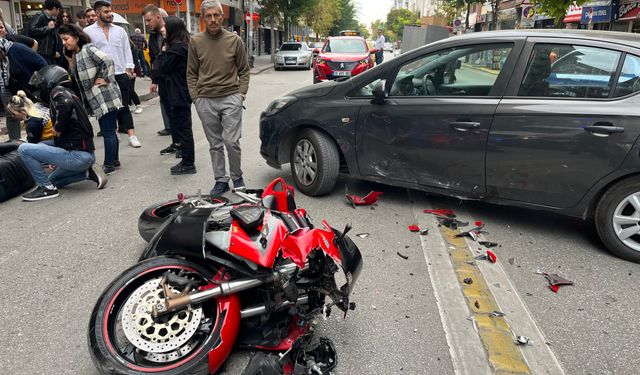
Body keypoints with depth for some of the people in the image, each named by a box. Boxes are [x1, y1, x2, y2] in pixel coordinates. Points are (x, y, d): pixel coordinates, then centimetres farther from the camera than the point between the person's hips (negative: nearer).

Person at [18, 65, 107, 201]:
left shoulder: (57, 91, -6)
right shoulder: (69, 93, 21)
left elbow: (66, 103, -33)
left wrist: (57, 129, -17)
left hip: (77, 156, -10)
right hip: (88, 155, 10)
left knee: (23, 149, -6)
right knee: (52, 179, 29)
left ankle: (47, 187, 0)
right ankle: (88, 172, 9)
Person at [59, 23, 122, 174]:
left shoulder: (89, 49, -11)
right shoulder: (74, 55, 16)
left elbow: (108, 61, -22)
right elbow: (78, 79, 19)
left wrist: (106, 80, -16)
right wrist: (71, 62, 6)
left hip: (106, 98, -10)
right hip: (96, 100, 10)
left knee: (108, 132, -4)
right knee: (109, 131, 15)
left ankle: (109, 165, 3)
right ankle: (114, 161, 24)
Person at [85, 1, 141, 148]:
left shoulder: (120, 30, 9)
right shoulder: (88, 31, 1)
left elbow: (127, 50, 11)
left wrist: (129, 68, 1)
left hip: (121, 74, 1)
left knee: (123, 106, 0)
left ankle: (132, 135, -4)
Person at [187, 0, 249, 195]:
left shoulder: (234, 40, 2)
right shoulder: (196, 41, 4)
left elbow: (243, 70, 9)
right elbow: (191, 73, 9)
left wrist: (241, 93, -1)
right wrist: (195, 96, 1)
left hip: (231, 98, -1)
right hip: (205, 101, 2)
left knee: (231, 141, -5)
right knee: (215, 144, 8)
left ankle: (237, 177, 16)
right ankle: (221, 180, 20)